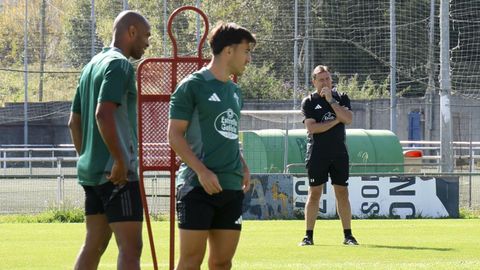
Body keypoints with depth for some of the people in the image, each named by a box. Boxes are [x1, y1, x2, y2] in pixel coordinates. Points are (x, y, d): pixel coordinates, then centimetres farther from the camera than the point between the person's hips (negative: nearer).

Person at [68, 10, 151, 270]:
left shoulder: (93, 65, 18)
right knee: (130, 248, -11)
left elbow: (74, 122, 21)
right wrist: (121, 160, -21)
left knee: (94, 244, 12)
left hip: (91, 171, 9)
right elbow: (103, 114, -23)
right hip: (117, 174, -9)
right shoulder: (120, 64, -11)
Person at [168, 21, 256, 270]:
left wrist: (243, 167, 8)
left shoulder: (235, 91, 17)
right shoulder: (192, 86, -5)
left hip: (232, 188, 7)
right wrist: (202, 171, -18)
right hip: (197, 186, -7)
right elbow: (174, 135, -9)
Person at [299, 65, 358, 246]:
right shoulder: (309, 102, 2)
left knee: (342, 193, 2)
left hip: (339, 153, 2)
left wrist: (331, 101, -13)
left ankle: (348, 235, 5)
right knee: (314, 193, -2)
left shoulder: (341, 98, 8)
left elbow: (348, 119, -9)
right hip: (317, 154, -2)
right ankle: (308, 236, 1)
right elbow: (311, 128, -10)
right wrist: (335, 121, -8)